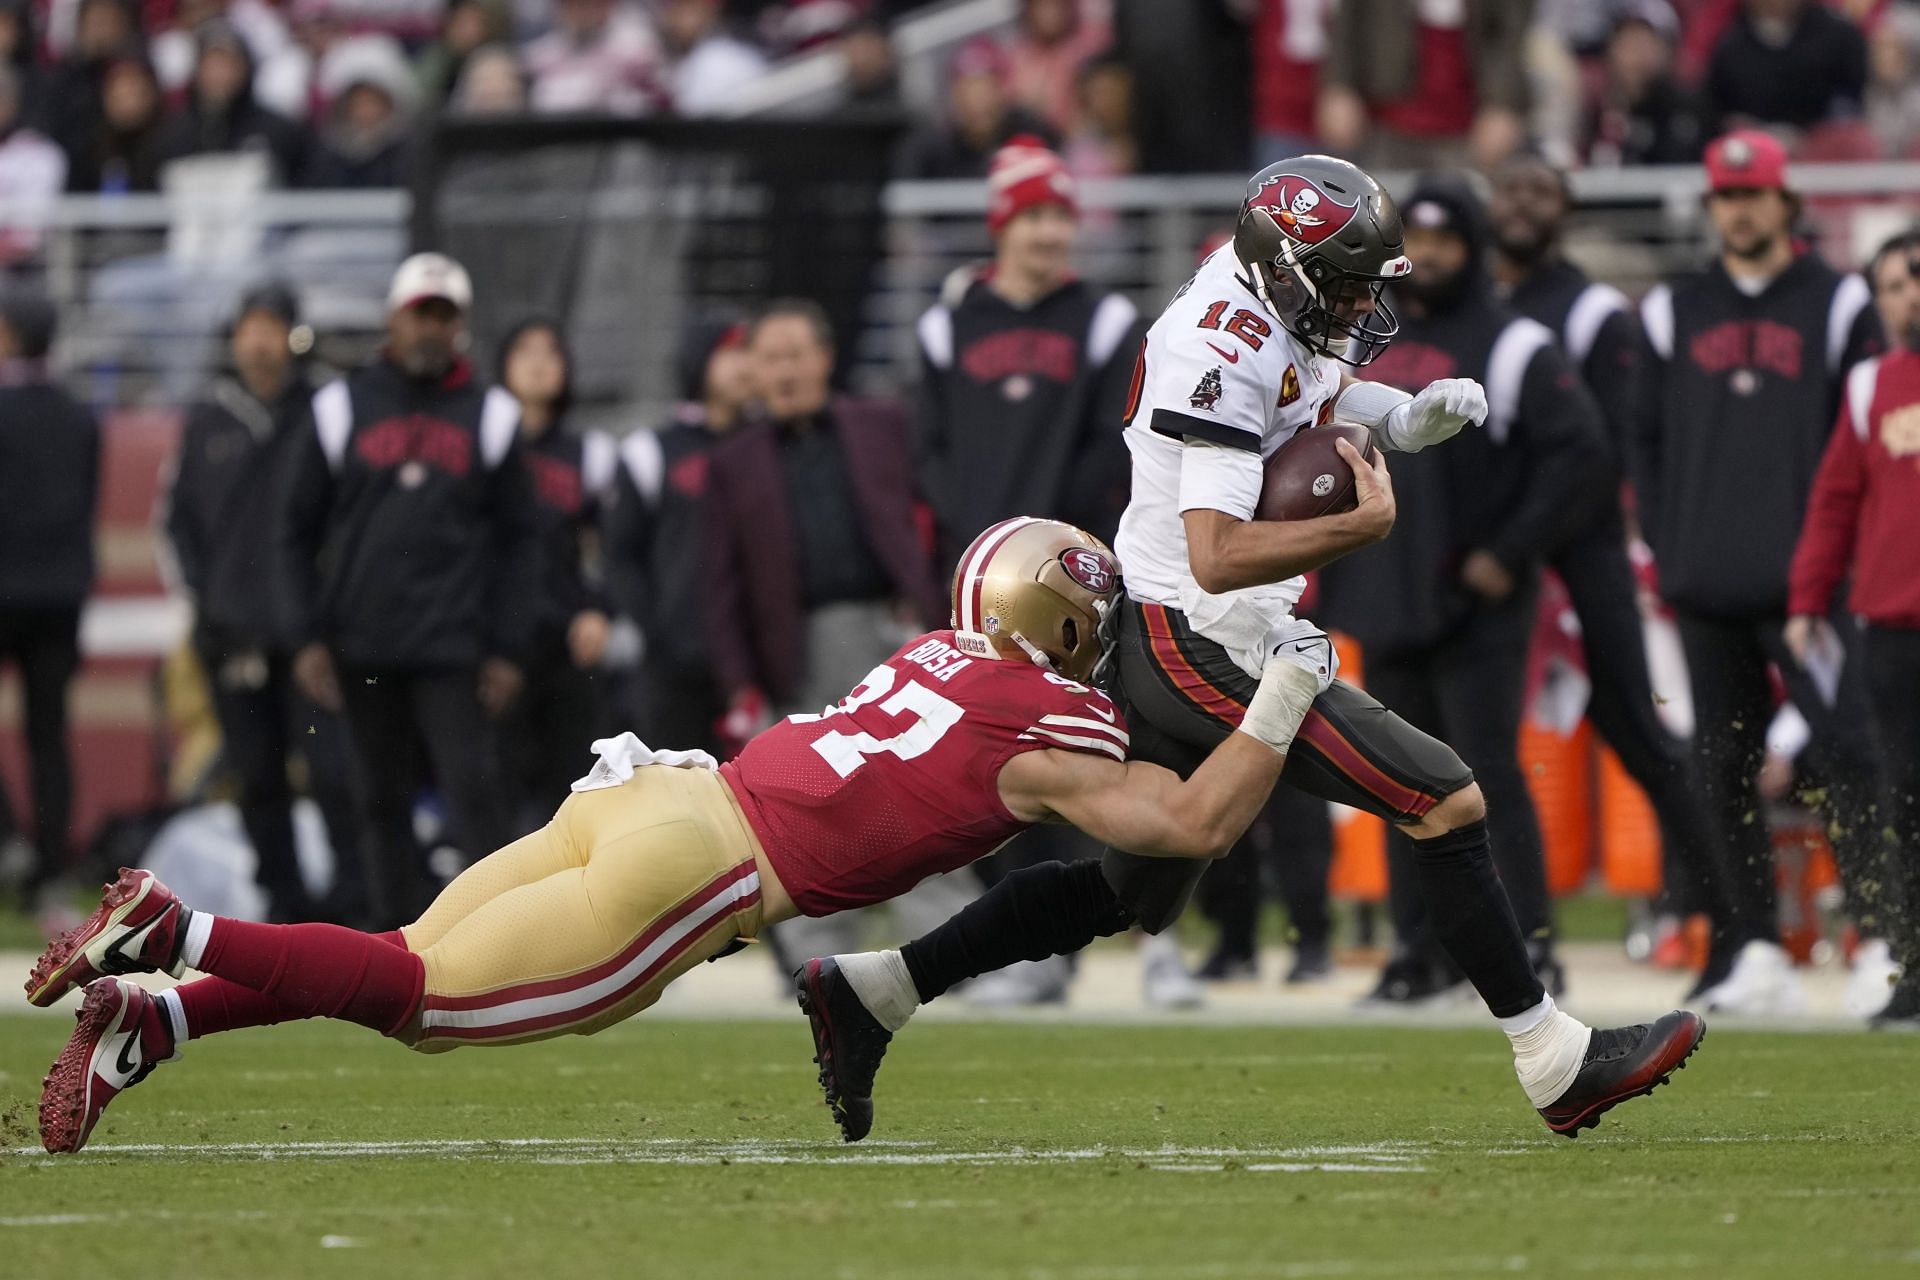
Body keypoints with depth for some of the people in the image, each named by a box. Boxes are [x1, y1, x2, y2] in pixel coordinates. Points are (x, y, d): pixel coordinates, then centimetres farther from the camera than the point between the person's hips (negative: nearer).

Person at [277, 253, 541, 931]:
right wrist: (306, 638, -1)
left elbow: (517, 542, 8)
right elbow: (296, 535, 8)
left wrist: (507, 648, 0)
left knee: (474, 787, -11)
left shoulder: (490, 415, 6)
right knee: (384, 796, 5)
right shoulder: (341, 408, 6)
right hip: (362, 645, 1)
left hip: (453, 647, -1)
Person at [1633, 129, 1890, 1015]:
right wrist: (1665, 549, 6)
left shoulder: (1837, 304, 6)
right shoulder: (1672, 311, 14)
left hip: (1807, 579, -3)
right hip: (1708, 589, 3)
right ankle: (1756, 952, 8)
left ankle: (1881, 940, -11)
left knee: (1842, 755, -12)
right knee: (1724, 766, 3)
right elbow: (1646, 437, 16)